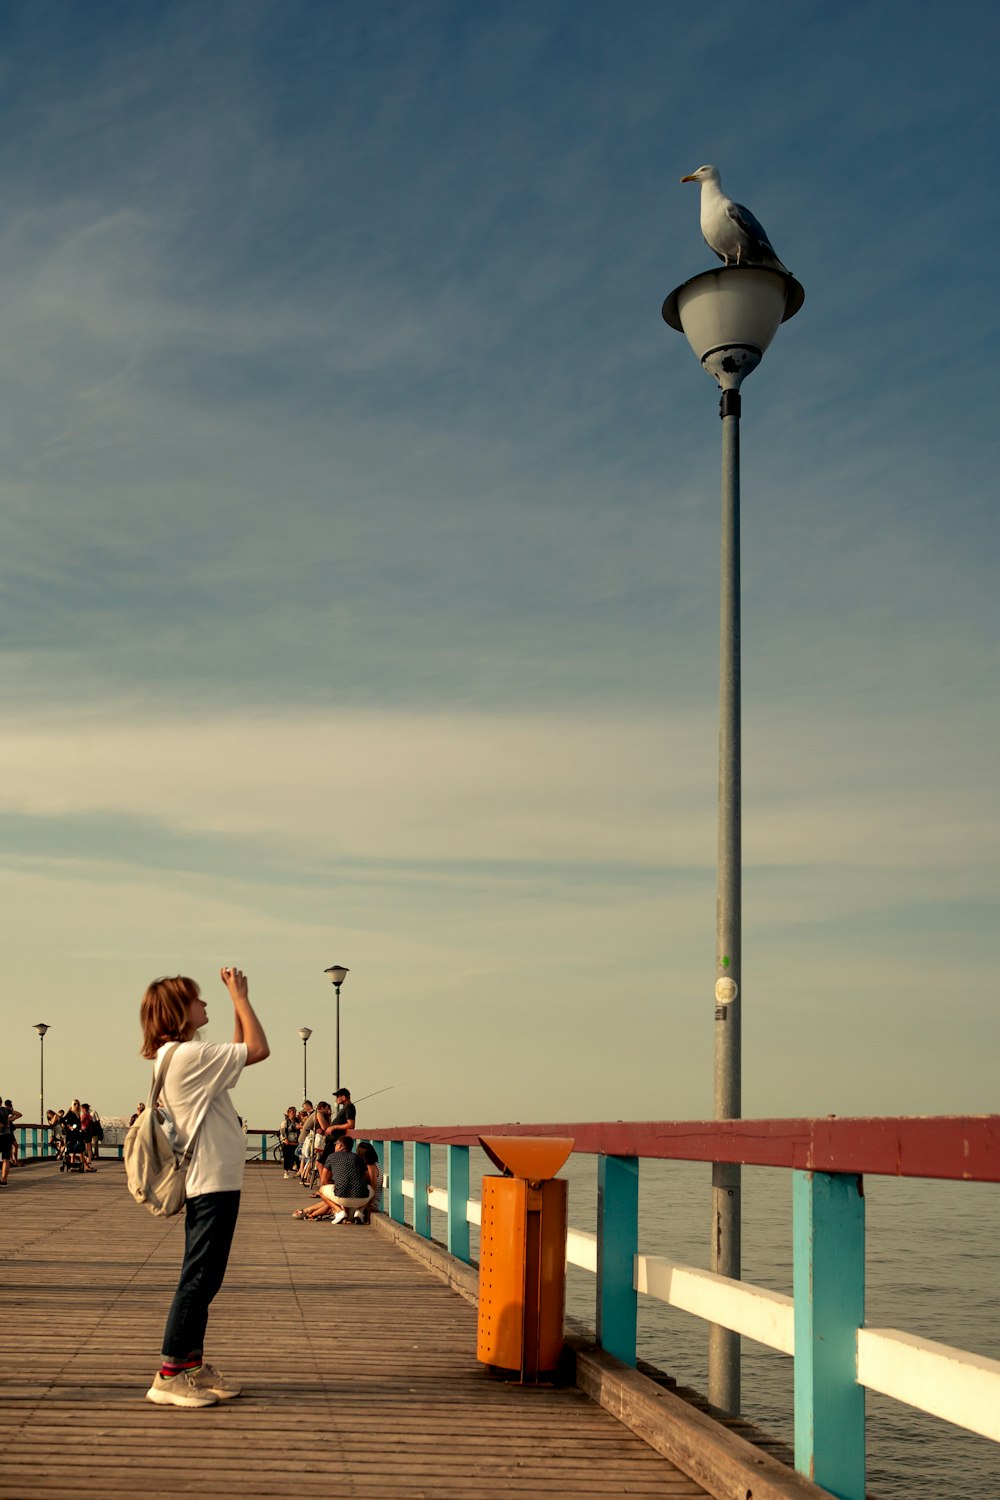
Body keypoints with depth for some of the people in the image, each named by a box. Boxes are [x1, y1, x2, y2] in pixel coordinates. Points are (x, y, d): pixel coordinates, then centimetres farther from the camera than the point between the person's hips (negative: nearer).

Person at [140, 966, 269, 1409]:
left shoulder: (177, 1056, 14)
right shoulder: (188, 1055, -17)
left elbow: (240, 1053, 25)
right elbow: (257, 1050, -16)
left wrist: (239, 1000, 18)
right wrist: (240, 997, -7)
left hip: (210, 1184, 11)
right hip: (213, 1184, -11)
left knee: (202, 1280, 15)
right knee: (198, 1279, -7)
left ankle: (193, 1367, 22)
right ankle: (169, 1376, -4)